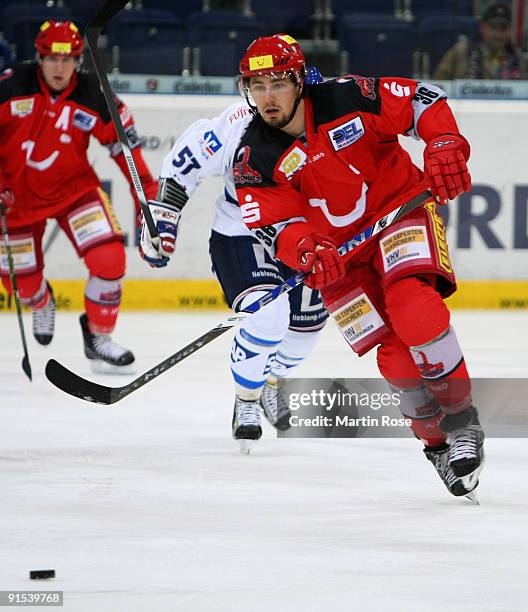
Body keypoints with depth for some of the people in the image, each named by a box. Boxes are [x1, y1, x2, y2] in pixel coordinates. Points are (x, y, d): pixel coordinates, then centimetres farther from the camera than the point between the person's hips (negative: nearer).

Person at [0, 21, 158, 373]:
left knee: (110, 260, -18)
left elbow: (123, 142, -4)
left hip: (73, 187, 0)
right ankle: (42, 304, 48)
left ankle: (98, 336, 4)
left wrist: (148, 189, -5)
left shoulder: (94, 96, -14)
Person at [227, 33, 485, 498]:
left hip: (401, 206, -3)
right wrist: (305, 251, -36)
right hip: (338, 251, 3)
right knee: (397, 357, -10)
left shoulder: (348, 98, -16)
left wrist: (444, 146, -26)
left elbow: (421, 99, -9)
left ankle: (462, 421, -14)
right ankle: (438, 442, 9)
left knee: (414, 308, -28)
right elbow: (273, 223, -16)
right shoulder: (254, 158, -10)